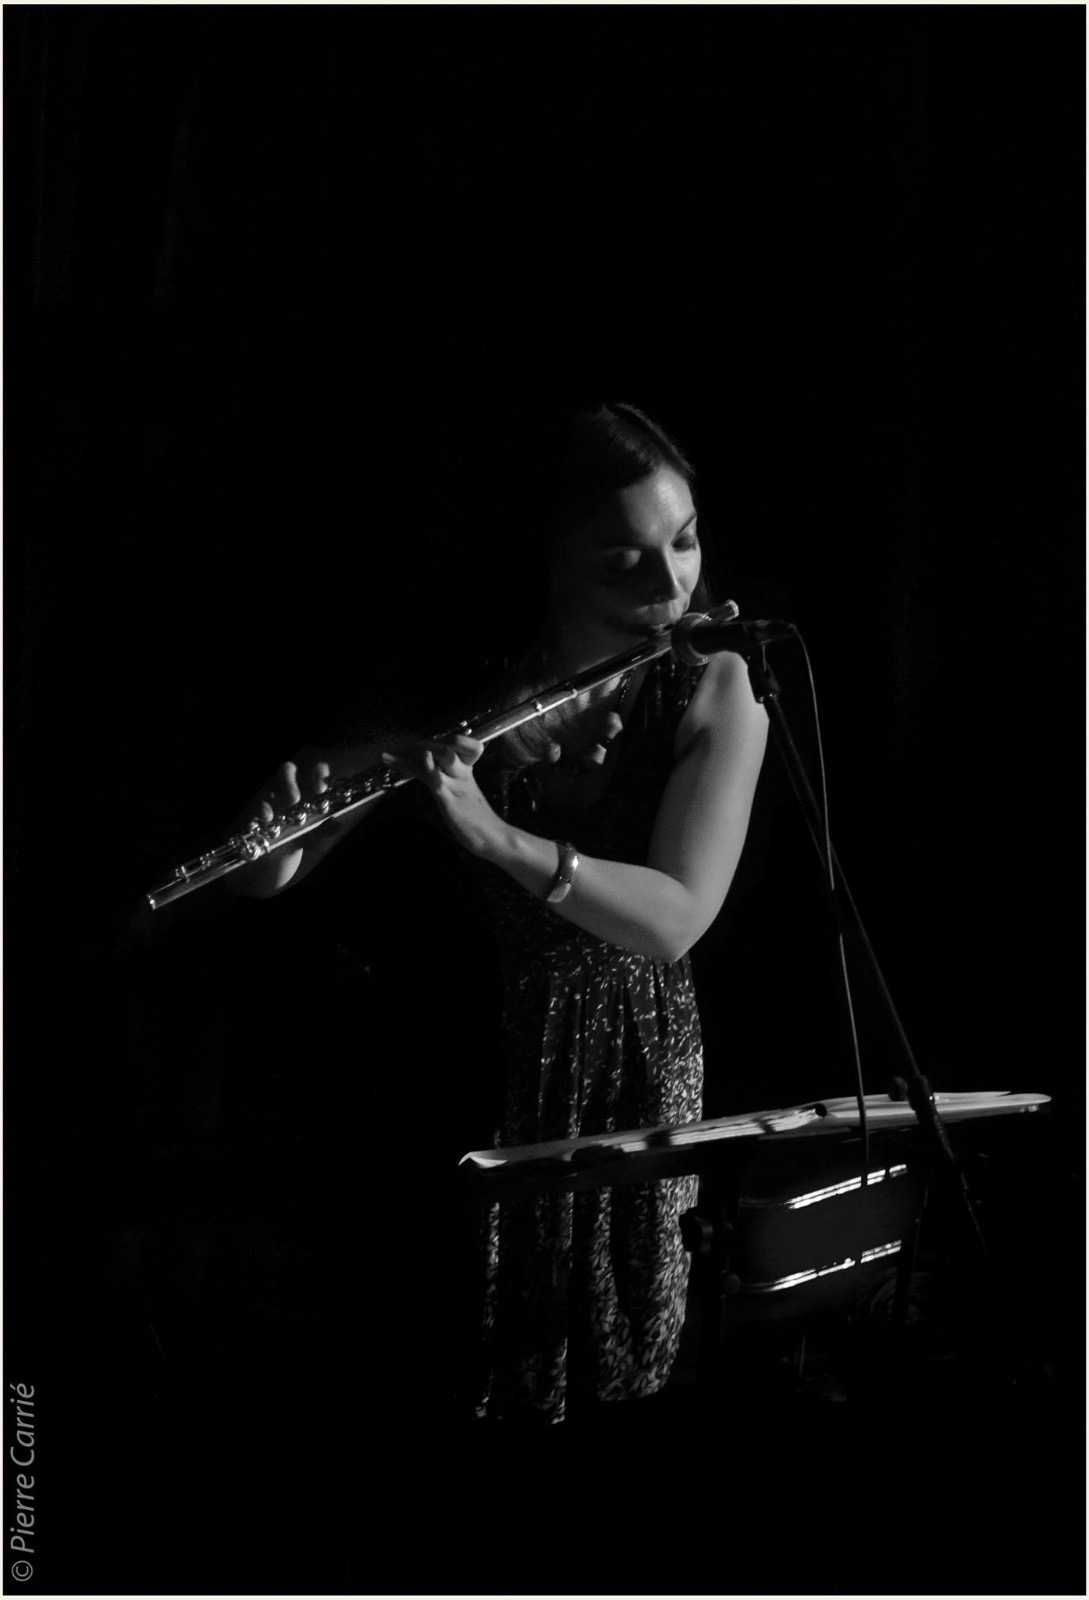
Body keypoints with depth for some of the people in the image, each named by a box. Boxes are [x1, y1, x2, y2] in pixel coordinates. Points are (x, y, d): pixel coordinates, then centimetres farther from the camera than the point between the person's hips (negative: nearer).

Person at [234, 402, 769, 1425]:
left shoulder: (717, 694, -11)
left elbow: (672, 920, -23)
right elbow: (266, 877, -9)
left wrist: (495, 837, -36)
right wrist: (288, 810, -32)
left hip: (632, 1072, 0)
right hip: (473, 1061, 0)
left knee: (619, 1377, 6)